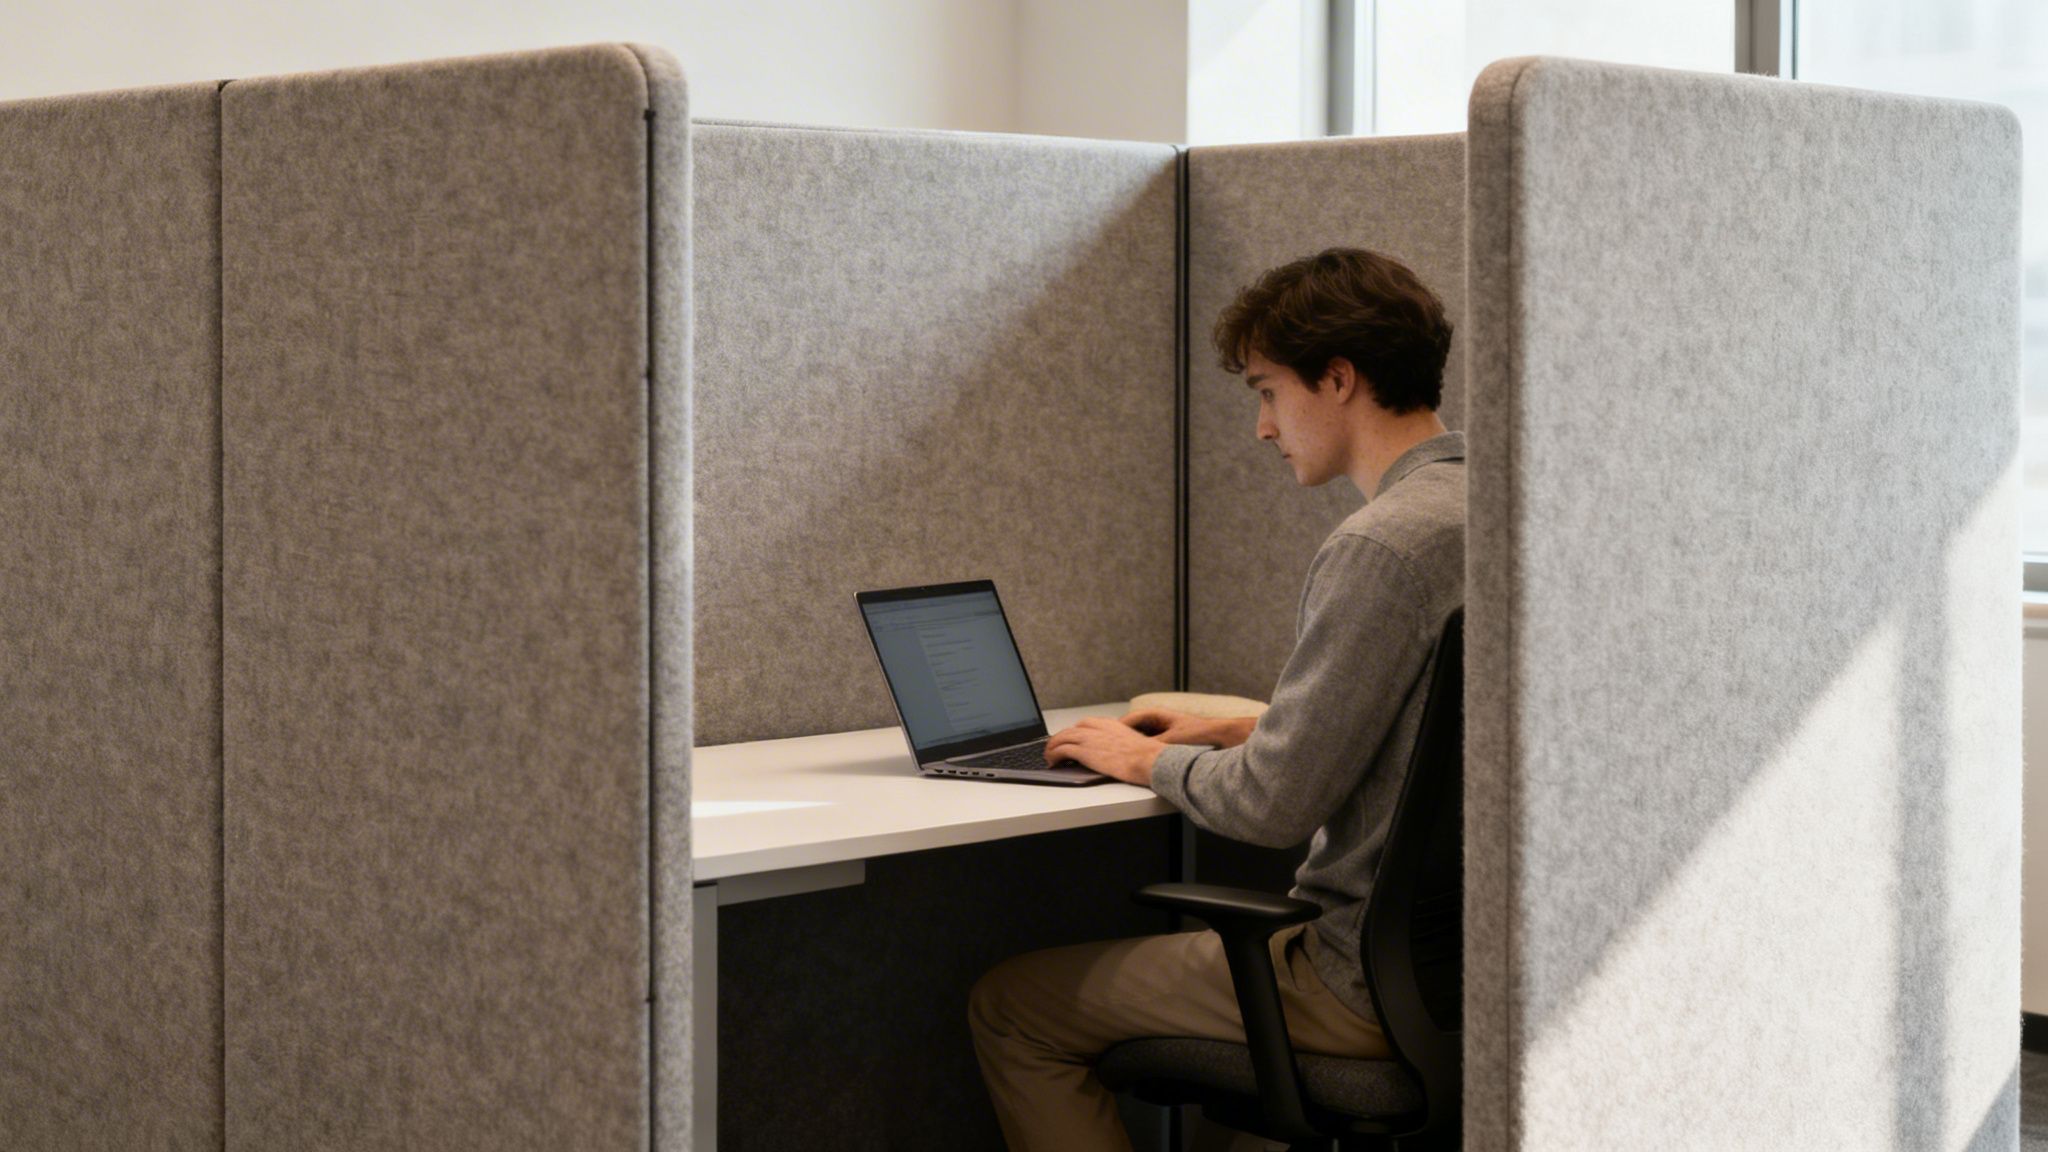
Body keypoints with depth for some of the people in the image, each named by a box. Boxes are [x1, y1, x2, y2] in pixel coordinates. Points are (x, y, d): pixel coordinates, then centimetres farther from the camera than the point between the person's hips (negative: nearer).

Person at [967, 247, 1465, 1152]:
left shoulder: (1382, 547, -22)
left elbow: (1273, 805, -22)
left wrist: (1151, 762, -3)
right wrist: (1241, 732, 16)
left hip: (1377, 987, -10)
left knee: (1010, 1005, 1)